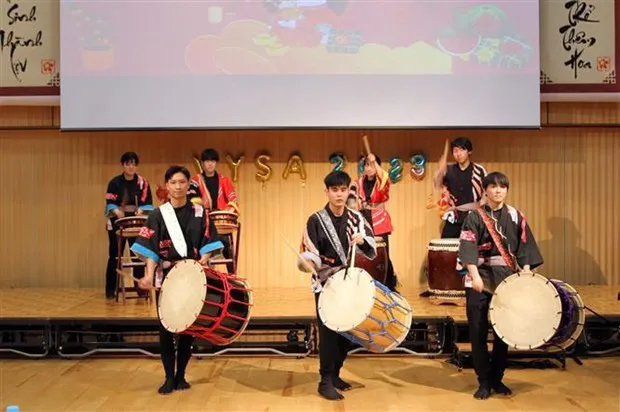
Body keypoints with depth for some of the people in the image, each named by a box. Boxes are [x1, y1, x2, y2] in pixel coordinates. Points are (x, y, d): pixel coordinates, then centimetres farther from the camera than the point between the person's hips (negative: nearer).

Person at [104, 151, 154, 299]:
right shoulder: (115, 182, 0)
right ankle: (110, 290, 9)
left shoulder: (143, 183, 2)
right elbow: (110, 202, -6)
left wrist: (140, 211, -20)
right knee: (114, 255, 2)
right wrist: (117, 211, -25)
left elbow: (147, 202, -2)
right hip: (117, 222, -1)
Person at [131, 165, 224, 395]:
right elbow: (150, 249, -5)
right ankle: (169, 377, 12)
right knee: (166, 327, 1)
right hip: (166, 277, -1)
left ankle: (181, 375, 18)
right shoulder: (158, 215, -1)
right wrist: (149, 274, -19)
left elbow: (208, 244, 2)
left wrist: (202, 263, -17)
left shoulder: (199, 213, 3)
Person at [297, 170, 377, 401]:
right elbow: (310, 256, -14)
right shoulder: (316, 220, -8)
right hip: (326, 285, -4)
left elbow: (372, 251, 2)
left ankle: (335, 374, 26)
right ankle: (325, 381, 6)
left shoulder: (356, 218, 4)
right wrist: (307, 261, -37)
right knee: (328, 332, -6)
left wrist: (362, 240, -19)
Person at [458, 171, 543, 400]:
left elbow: (525, 247, 6)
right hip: (480, 278, -2)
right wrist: (475, 276, -24)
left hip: (507, 279, 3)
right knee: (478, 331, -1)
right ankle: (484, 381, 9)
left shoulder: (516, 216, 8)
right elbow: (468, 247, -12)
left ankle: (497, 378, 19)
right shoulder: (475, 216, -1)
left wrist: (527, 272, -7)